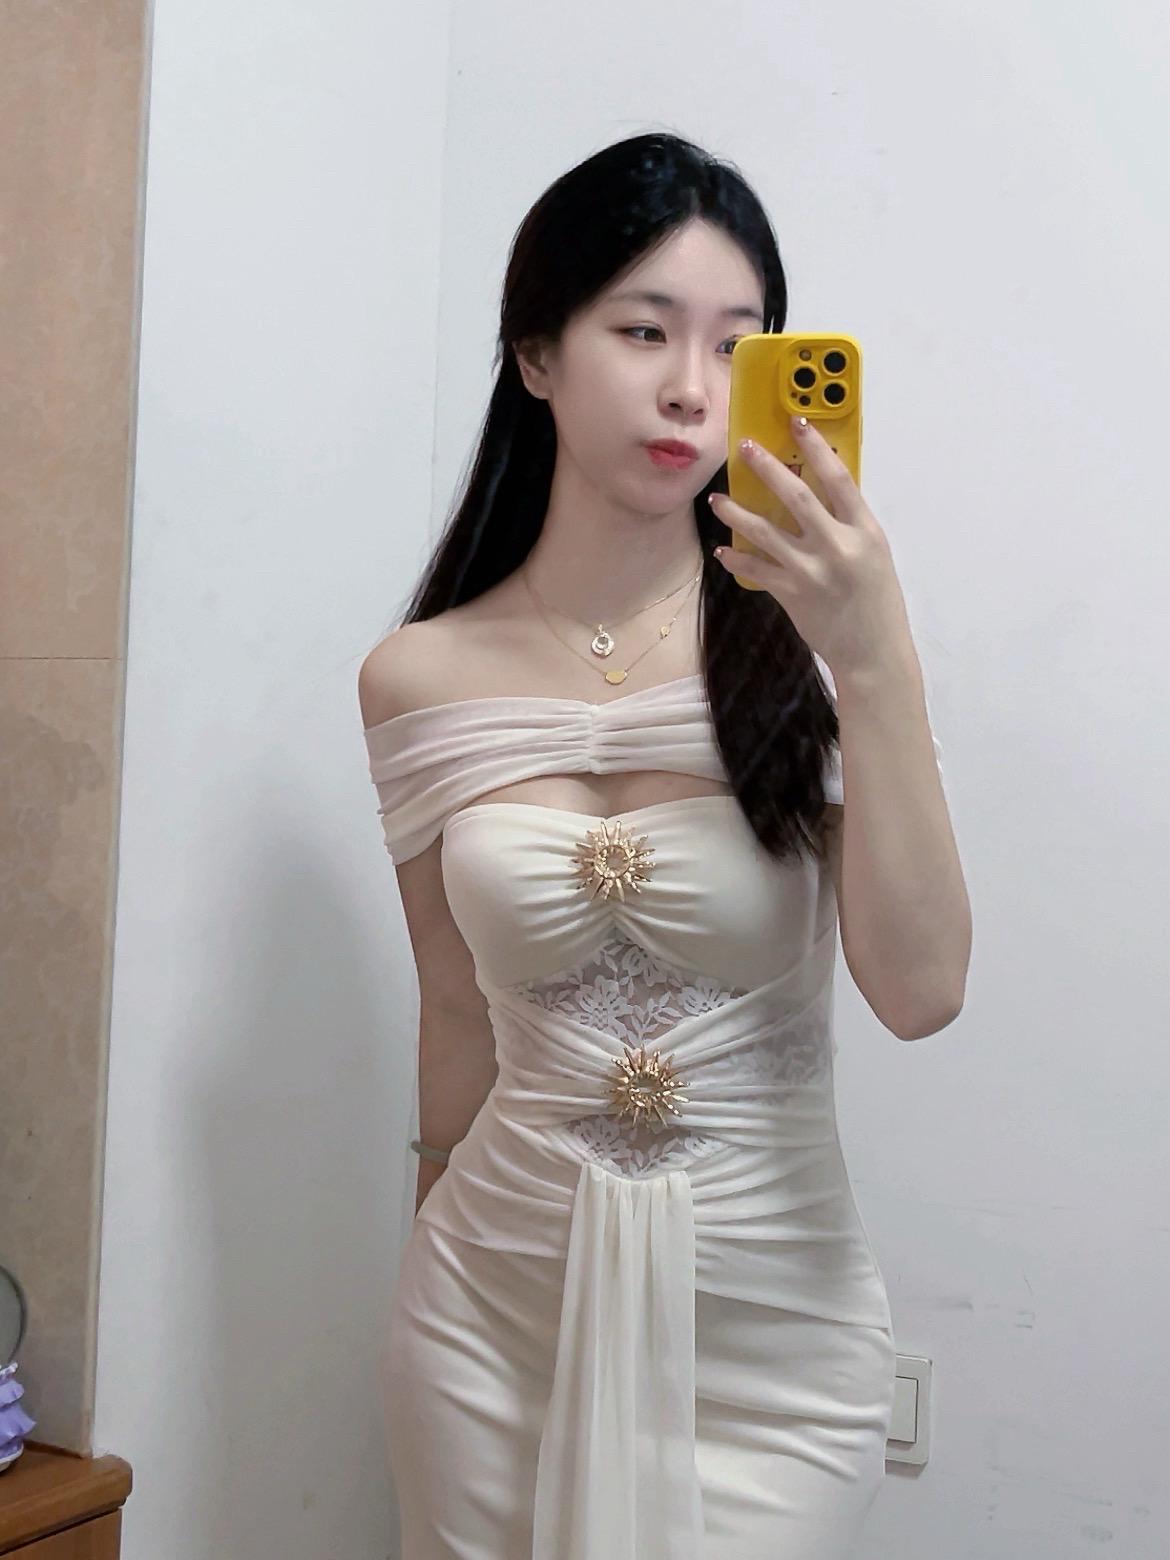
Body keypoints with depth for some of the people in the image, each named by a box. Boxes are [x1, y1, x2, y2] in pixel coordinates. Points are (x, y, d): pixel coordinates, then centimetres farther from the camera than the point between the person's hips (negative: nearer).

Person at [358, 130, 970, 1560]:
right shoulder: (420, 681, -4)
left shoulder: (799, 640, -10)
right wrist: (446, 1253, 14)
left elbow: (919, 995, -18)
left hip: (773, 1318, -1)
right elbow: (460, 1015, 6)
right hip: (499, 1308, 2)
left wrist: (877, 661, -25)